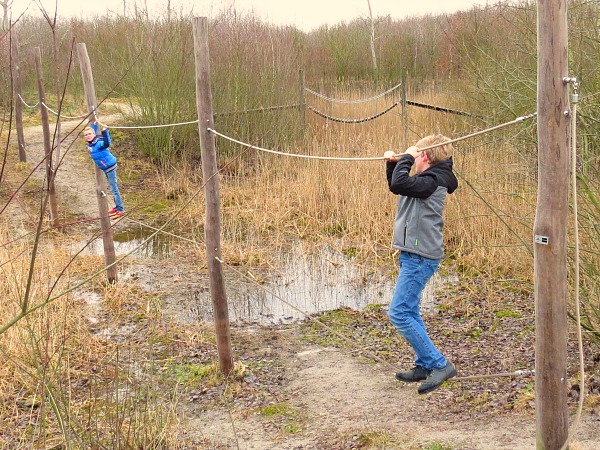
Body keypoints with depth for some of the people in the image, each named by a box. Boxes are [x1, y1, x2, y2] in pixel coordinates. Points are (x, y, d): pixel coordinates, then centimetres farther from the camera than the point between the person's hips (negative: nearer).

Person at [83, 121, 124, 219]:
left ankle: (120, 210, -2)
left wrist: (105, 131, -52)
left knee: (114, 188, -6)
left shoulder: (98, 143, -24)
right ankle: (117, 206, 30)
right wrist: (94, 125, 17)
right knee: (112, 188, 19)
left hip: (110, 167, -10)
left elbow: (106, 143, -46)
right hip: (105, 168, 10)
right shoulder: (90, 143, 3)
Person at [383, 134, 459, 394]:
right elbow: (396, 185, 29)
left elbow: (399, 184, -31)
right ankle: (424, 366, 23)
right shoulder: (426, 180, 13)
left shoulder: (432, 182, -17)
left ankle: (439, 365, -7)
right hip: (415, 255, 11)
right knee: (410, 313, 16)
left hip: (420, 258, -11)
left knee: (399, 313, -12)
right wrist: (392, 163, 13)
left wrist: (405, 158, -16)